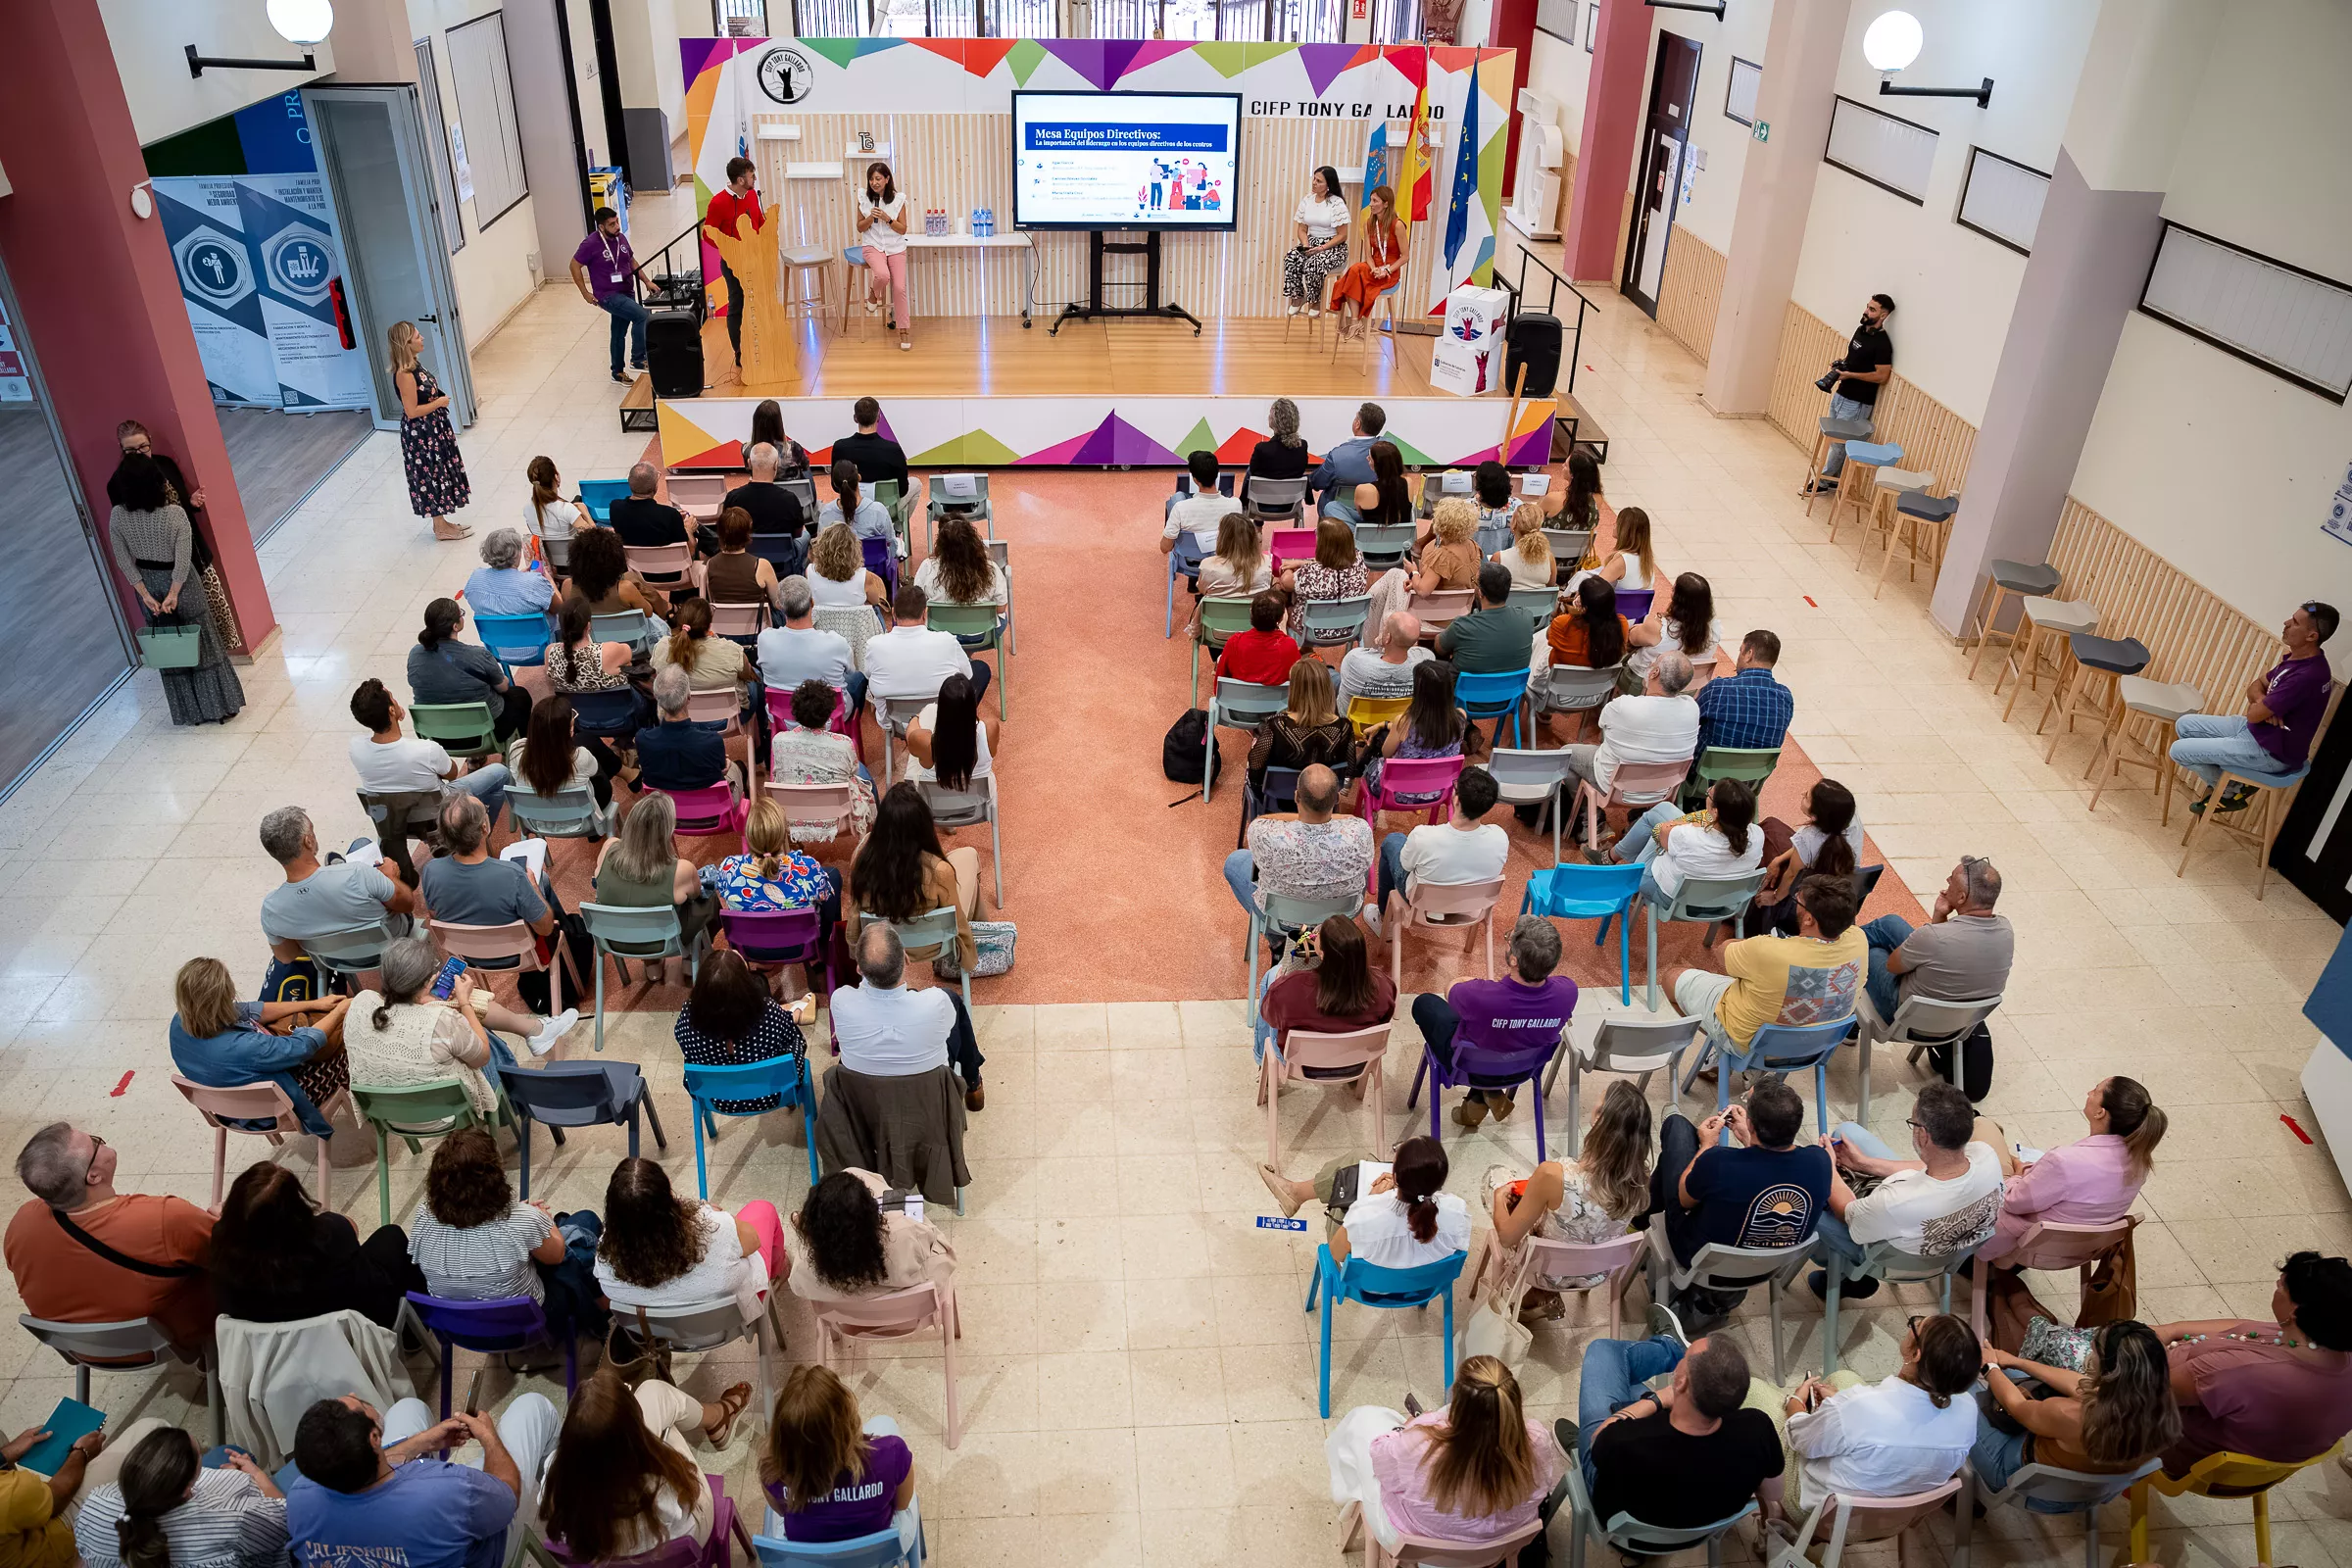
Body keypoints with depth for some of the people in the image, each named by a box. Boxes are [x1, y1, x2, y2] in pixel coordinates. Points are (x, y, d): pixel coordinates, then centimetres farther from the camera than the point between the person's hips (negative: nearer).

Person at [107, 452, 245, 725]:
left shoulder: (117, 517, -12)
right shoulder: (175, 513, -22)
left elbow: (124, 561, -8)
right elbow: (183, 559, -24)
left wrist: (145, 594, -4)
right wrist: (173, 594, -18)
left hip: (148, 584, 3)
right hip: (180, 583, -3)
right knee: (201, 643, 11)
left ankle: (189, 712, 24)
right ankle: (220, 706, 19)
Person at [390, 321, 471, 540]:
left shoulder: (414, 364, 3)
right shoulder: (405, 374, -26)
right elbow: (412, 411, -25)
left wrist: (439, 398, 3)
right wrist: (439, 402, -17)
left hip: (431, 429, 10)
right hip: (420, 434, -10)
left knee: (438, 474, 18)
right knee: (432, 476, 3)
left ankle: (441, 522, 30)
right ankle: (441, 528, 16)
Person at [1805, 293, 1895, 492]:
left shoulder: (1882, 343, -20)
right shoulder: (1861, 330, 7)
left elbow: (1882, 376, -22)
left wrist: (1850, 374, -23)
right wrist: (1840, 362, 2)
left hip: (1857, 403, -9)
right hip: (1840, 395, 9)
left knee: (1839, 443, 0)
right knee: (1835, 440, 15)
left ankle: (1822, 483, 9)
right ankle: (1834, 480, 27)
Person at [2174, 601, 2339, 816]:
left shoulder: (2307, 675, -31)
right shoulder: (2297, 658, 1)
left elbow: (2254, 715, -26)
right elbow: (2255, 686, 9)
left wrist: (2260, 705, -2)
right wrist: (2261, 700, -14)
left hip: (2270, 751, -10)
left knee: (2179, 750, -10)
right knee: (2184, 724, 11)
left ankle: (2232, 791, 11)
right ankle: (2219, 784, 17)